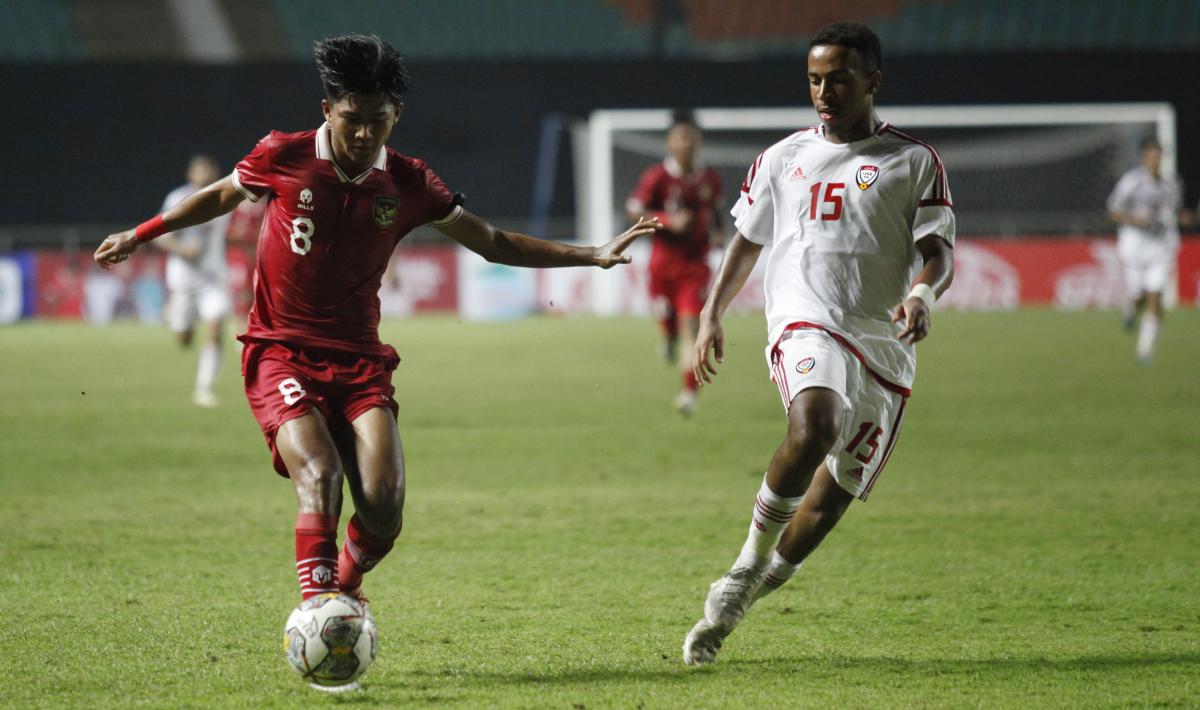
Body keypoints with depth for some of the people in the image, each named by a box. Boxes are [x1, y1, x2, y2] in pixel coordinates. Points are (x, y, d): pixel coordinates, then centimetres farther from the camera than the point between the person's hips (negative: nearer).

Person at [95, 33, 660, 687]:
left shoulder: (408, 184, 0)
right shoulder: (282, 159, -6)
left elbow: (494, 244, 10)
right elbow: (220, 196, 15)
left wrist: (594, 256, 4)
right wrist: (141, 235, 22)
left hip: (358, 357, 2)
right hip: (281, 353, -2)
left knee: (383, 504, -13)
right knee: (318, 473, -27)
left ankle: (344, 587, 17)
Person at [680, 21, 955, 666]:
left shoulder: (913, 161, 8)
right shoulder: (783, 158, 14)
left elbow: (939, 251, 2)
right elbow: (746, 242, 24)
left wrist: (922, 294, -20)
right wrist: (711, 315, 14)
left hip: (883, 343, 1)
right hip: (806, 322, -1)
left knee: (831, 496, 4)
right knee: (814, 426, -34)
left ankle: (735, 599, 23)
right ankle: (753, 557, -19)